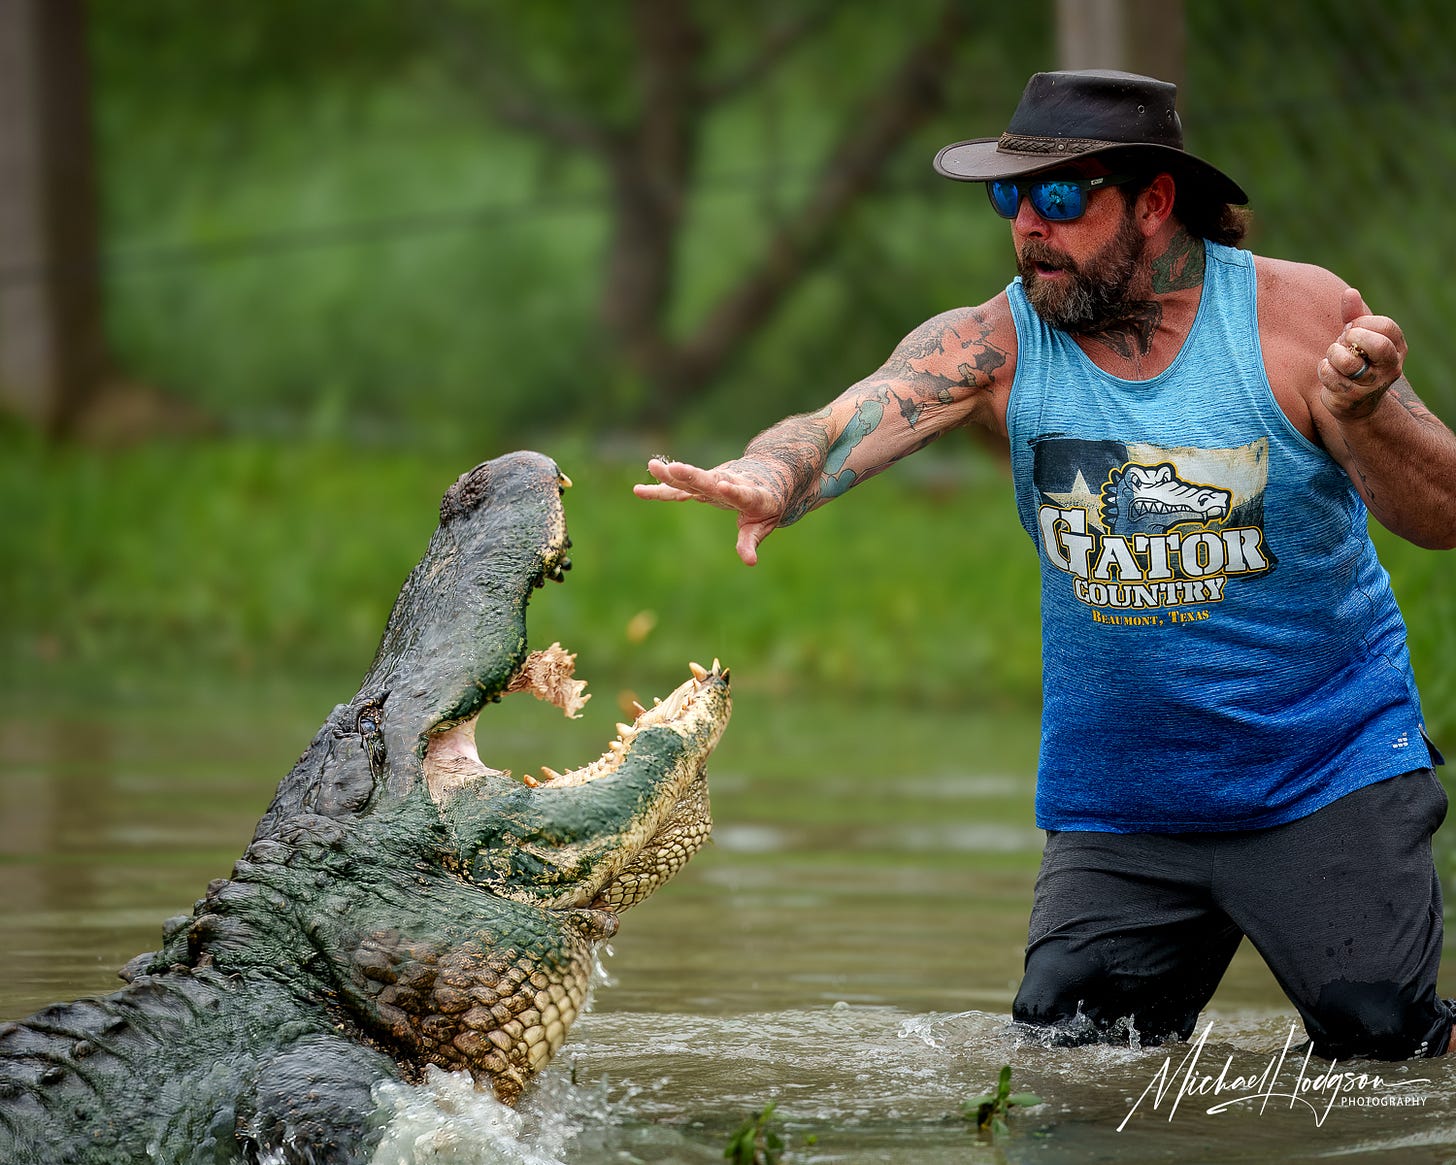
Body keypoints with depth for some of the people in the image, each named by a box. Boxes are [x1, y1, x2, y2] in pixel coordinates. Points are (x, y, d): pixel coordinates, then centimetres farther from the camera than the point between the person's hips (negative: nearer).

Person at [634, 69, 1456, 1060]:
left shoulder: (1293, 312, -9)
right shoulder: (996, 344, -5)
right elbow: (840, 429, -20)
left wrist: (1363, 416, -32)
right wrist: (771, 478, -44)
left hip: (1330, 771, -2)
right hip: (1116, 804, 2)